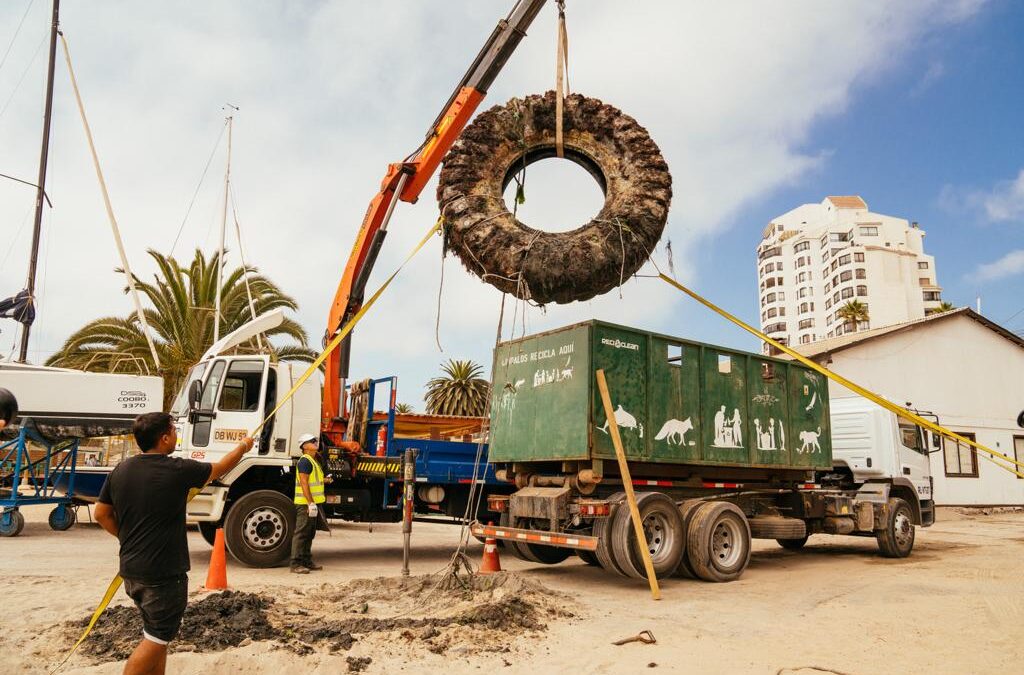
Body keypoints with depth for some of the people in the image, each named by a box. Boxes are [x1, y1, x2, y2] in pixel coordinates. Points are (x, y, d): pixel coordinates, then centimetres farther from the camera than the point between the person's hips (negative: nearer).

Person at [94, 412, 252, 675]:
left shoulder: (120, 470, 1)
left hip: (131, 571, 7)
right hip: (164, 574, -7)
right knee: (156, 639, 3)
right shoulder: (178, 470, -17)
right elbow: (220, 468, 0)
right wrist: (243, 446, 17)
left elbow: (102, 514, 9)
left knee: (156, 633, 20)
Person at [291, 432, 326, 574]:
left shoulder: (313, 461, 18)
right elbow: (303, 483, -20)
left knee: (309, 534, 15)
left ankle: (307, 561, 22)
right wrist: (311, 503, -23)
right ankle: (296, 564, -5)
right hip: (305, 504, -10)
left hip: (312, 503, 10)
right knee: (301, 534, -7)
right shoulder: (305, 461, -13)